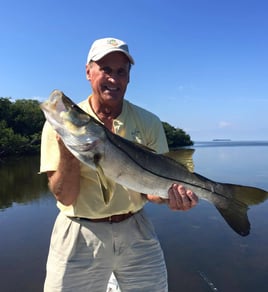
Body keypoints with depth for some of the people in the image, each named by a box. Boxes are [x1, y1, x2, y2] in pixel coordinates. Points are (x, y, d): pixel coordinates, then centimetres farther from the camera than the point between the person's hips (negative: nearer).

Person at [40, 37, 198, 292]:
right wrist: (67, 153, -27)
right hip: (81, 235, -1)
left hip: (136, 231, 2)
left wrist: (169, 194, -25)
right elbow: (65, 198, -11)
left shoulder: (148, 123, -5)